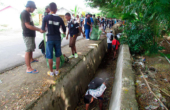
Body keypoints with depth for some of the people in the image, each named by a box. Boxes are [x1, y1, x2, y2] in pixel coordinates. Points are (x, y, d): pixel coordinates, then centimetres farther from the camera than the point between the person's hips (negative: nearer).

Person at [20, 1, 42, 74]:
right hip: (28, 35, -10)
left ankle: (31, 59, 47)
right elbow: (27, 25, -23)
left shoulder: (28, 13, 15)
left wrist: (37, 29, 18)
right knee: (28, 50, -10)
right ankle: (28, 68, -8)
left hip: (31, 34, 10)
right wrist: (39, 29, -23)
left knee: (31, 48, 25)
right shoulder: (24, 13, -16)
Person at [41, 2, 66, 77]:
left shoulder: (46, 18, -7)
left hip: (50, 39, -2)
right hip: (58, 39, 2)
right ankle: (57, 71, 21)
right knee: (58, 55, 12)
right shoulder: (59, 19, -2)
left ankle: (51, 72, 15)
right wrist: (63, 33, 28)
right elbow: (64, 29, 5)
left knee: (50, 56, 7)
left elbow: (43, 29, -7)